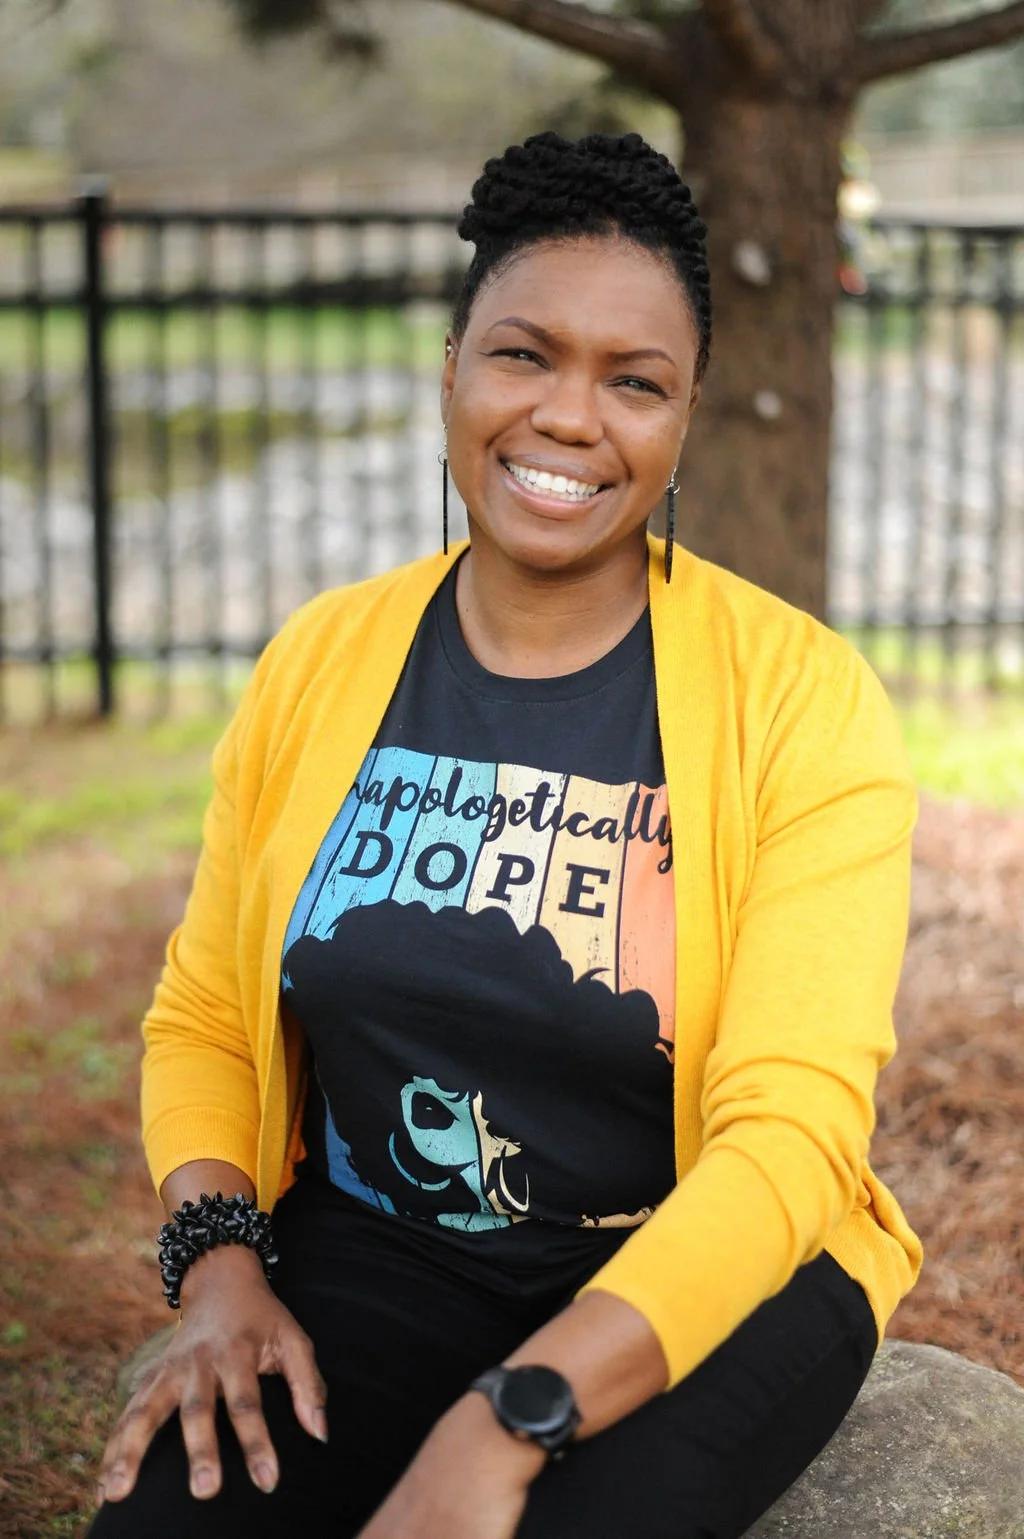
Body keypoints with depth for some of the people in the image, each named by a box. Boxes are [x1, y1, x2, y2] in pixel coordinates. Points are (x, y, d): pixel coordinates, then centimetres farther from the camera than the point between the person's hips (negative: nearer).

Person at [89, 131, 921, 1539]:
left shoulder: (801, 697, -11)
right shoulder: (318, 663, 1)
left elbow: (789, 1136, -18)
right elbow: (203, 1016, 9)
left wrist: (506, 1422, -28)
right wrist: (222, 1266, -11)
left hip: (700, 1277, -2)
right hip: (370, 1253, 3)